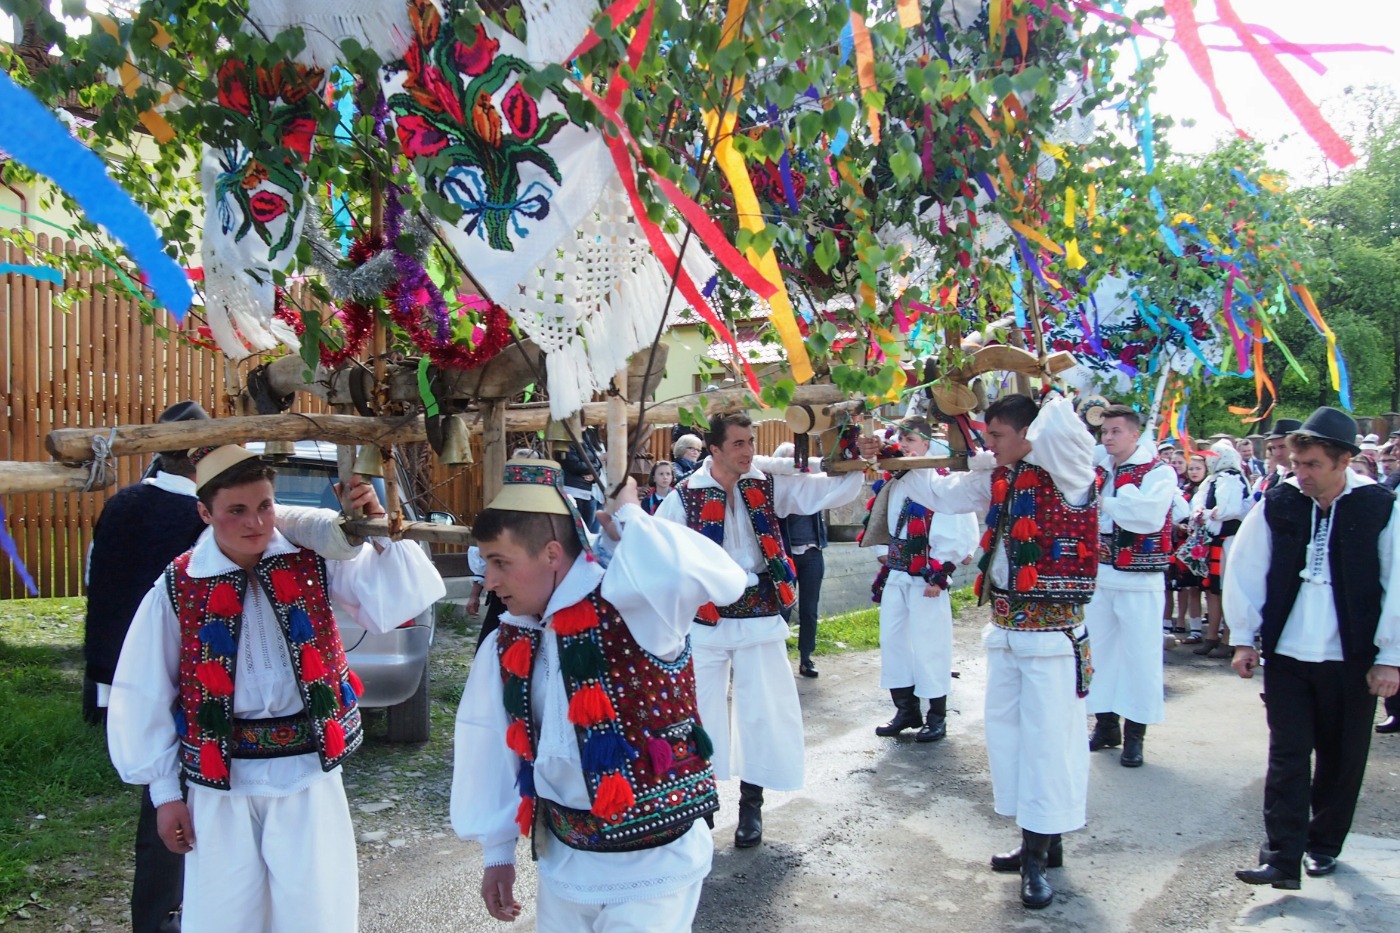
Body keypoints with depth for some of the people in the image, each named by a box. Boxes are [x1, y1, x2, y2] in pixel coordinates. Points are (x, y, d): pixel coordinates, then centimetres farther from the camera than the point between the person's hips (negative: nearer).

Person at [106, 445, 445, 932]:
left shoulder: (314, 559, -4)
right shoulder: (176, 588, -5)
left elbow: (394, 604, -12)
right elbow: (145, 696, 2)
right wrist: (164, 793, 4)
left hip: (310, 770, 0)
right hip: (222, 782, 0)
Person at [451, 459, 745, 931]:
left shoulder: (630, 608, -20)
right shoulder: (507, 645, 0)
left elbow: (715, 577, -39)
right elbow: (493, 750, 11)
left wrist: (627, 518, -25)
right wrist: (497, 851, 15)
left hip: (652, 866, -6)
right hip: (563, 861, 6)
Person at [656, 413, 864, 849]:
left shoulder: (769, 485, -2)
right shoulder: (687, 494, -8)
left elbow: (831, 491, -7)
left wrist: (858, 466, -22)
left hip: (760, 615, 1)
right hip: (706, 618, -1)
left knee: (763, 710, 6)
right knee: (702, 708, 9)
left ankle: (751, 804, 24)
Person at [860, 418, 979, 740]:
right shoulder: (896, 481, 11)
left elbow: (957, 531, -17)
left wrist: (939, 574, -16)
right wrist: (885, 556, 16)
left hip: (927, 578, -8)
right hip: (896, 575, 8)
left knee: (928, 644, -1)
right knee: (893, 640, 11)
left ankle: (937, 716, 14)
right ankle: (906, 710, 24)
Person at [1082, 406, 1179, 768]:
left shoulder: (1159, 473, -6)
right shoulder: (1097, 471, 10)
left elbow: (1148, 516, -22)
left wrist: (1104, 502, -14)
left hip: (1138, 579, -5)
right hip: (1098, 575, 6)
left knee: (1139, 653, -1)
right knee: (1099, 648, 11)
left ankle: (1134, 733, 10)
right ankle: (1105, 723, 24)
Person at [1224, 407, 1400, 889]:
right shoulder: (1278, 504, -3)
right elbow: (1245, 571, 3)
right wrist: (1243, 637, 2)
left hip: (1351, 660, 0)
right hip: (1286, 655, 1)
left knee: (1341, 759, 12)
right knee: (1287, 757, 0)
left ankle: (1324, 844, 30)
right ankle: (1282, 857, 2)